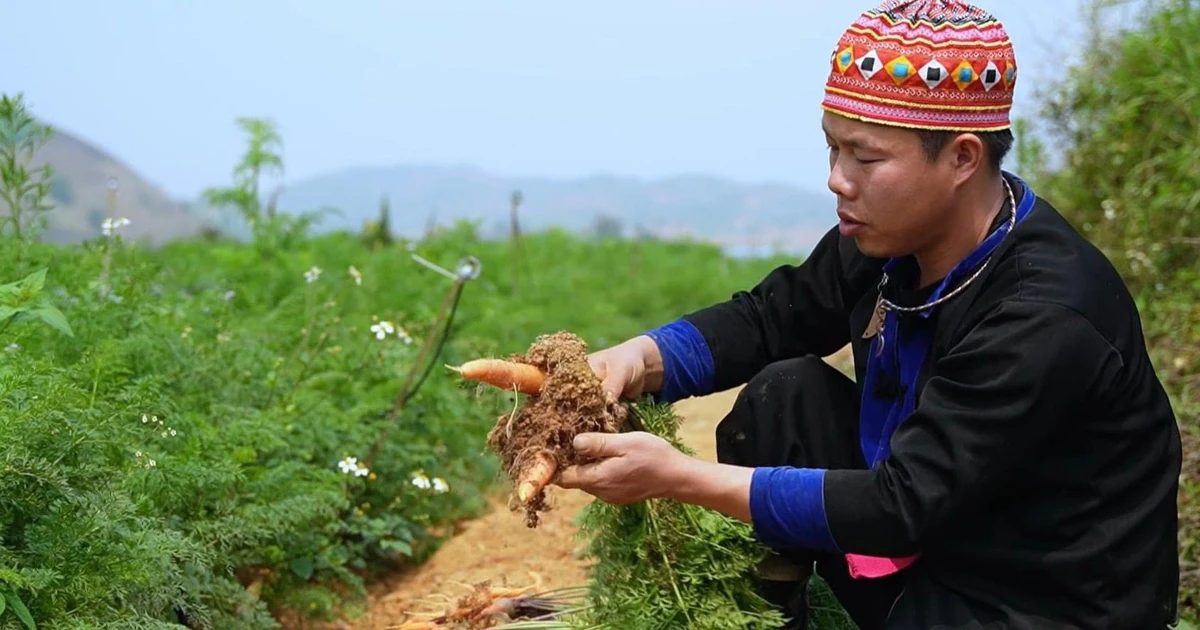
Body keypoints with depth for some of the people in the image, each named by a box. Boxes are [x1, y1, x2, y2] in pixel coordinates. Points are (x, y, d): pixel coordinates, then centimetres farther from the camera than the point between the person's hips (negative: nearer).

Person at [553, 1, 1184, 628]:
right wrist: (639, 360, -16)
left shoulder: (1047, 321, -29)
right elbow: (769, 317, 5)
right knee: (785, 392, -8)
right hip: (921, 548, 7)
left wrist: (678, 477, -30)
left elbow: (901, 506, -29)